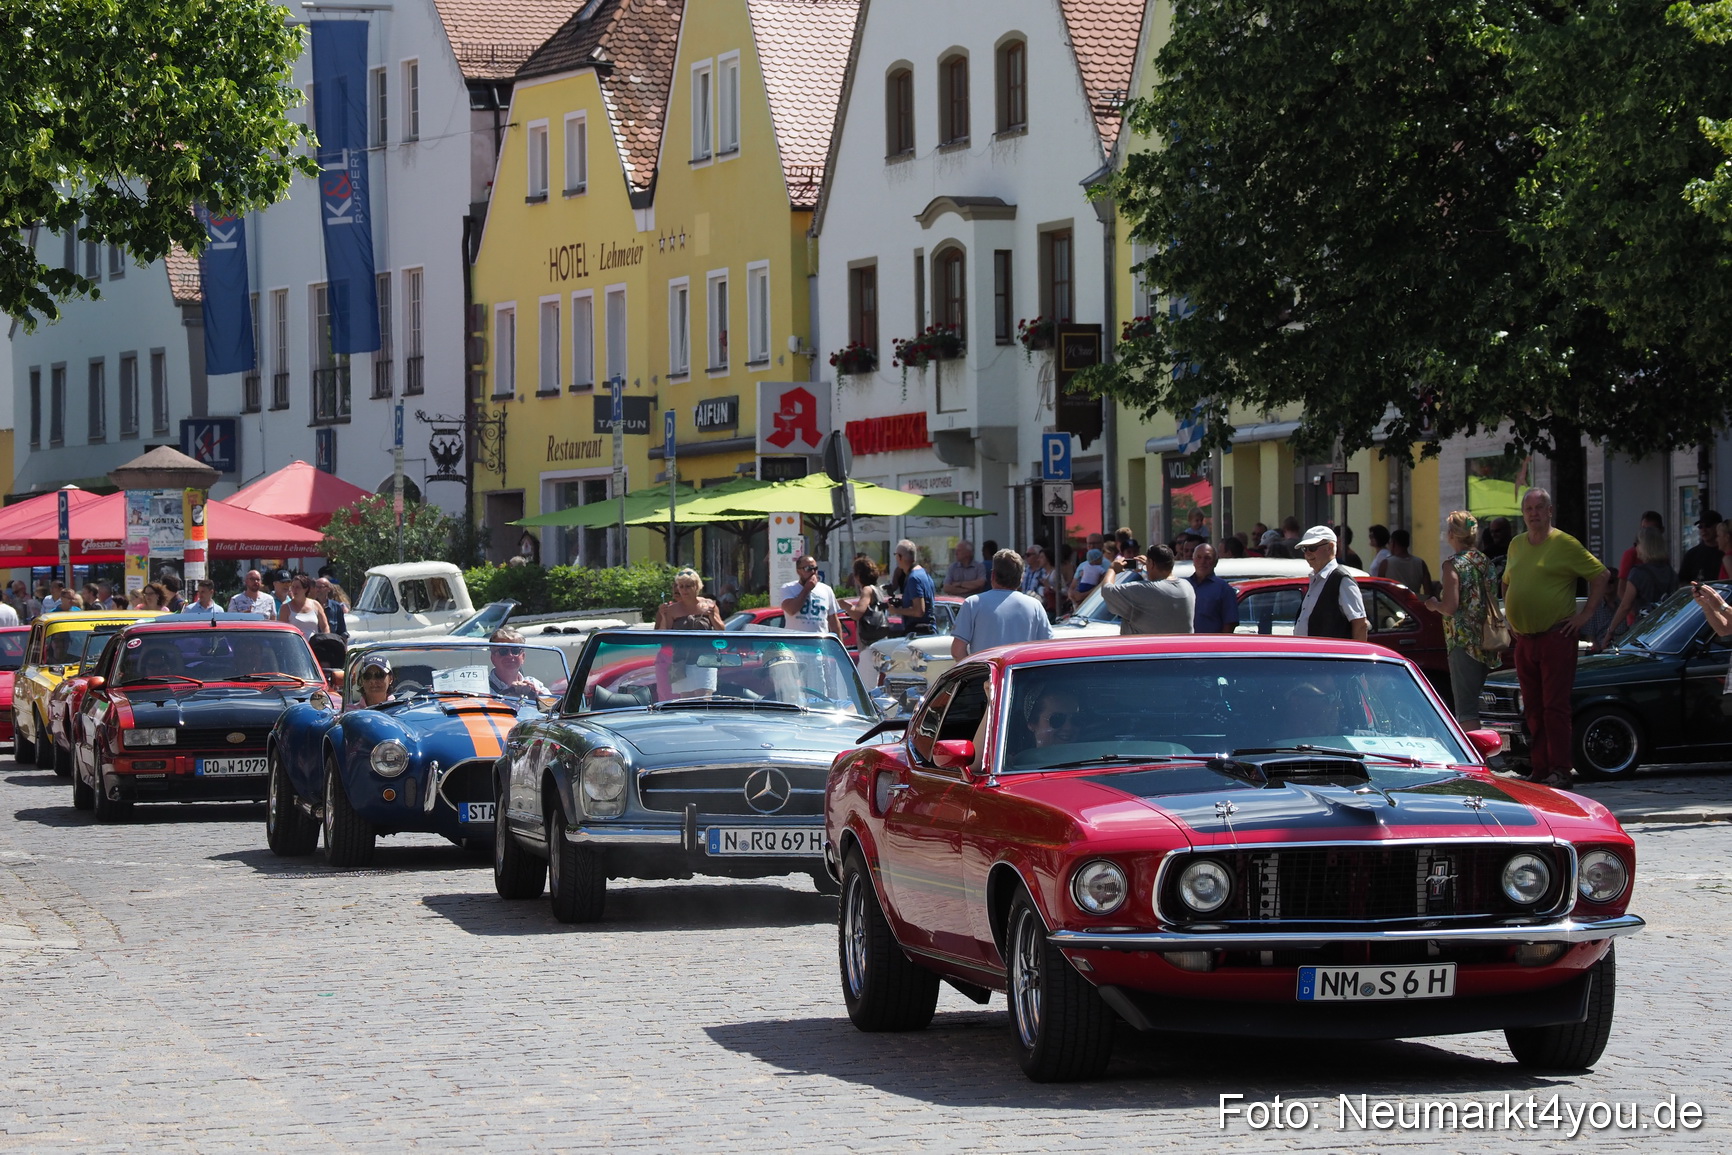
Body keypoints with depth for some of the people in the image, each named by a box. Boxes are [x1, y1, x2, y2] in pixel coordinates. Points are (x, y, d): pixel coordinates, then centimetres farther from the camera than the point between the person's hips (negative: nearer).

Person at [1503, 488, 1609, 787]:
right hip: (1524, 639, 6)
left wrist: (1585, 614, -8)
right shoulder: (1516, 546, 14)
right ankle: (1539, 770, 11)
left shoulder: (1565, 544, -5)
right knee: (1533, 709, 7)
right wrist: (1510, 617, 18)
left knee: (1555, 706, -8)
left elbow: (1600, 575, -5)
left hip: (1556, 637, -6)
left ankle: (1559, 771, -7)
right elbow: (1507, 582, 30)